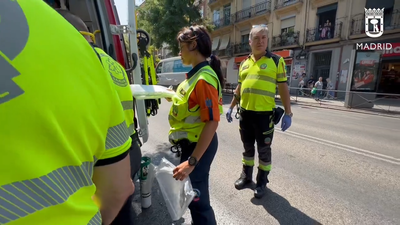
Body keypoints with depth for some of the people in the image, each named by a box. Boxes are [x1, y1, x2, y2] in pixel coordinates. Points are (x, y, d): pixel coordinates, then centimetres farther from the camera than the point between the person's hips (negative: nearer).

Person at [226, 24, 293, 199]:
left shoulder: (276, 61, -2)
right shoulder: (244, 63, 11)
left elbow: (283, 88, -3)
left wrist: (288, 113, -7)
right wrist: (231, 107, 17)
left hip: (265, 114, -4)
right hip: (245, 112, 4)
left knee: (264, 149, 9)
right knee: (248, 147, 17)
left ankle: (262, 180, 27)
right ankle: (246, 175, 35)